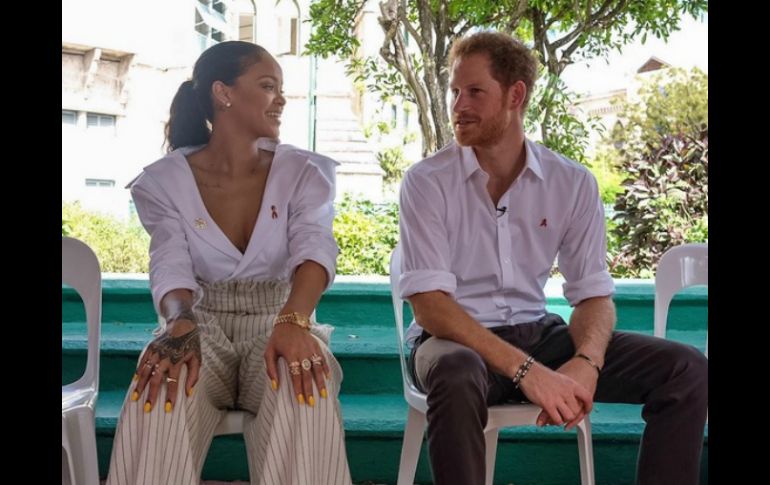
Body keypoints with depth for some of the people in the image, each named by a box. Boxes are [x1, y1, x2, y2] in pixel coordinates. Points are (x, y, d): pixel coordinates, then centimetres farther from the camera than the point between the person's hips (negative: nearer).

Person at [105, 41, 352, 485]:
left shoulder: (304, 172, 1)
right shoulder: (165, 180, 2)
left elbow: (315, 248, -17)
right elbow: (170, 267, -12)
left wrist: (294, 321, -40)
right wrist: (181, 324, -38)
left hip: (279, 321, 0)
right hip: (203, 326, 0)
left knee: (304, 394, -36)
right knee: (159, 394, -35)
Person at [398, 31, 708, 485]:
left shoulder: (573, 183, 0)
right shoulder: (427, 181, -9)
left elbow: (594, 294, 0)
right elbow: (429, 304, -17)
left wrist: (586, 362, -23)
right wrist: (524, 370, -29)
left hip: (538, 333, 4)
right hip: (456, 337, -3)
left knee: (685, 368, -12)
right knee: (457, 380, -40)